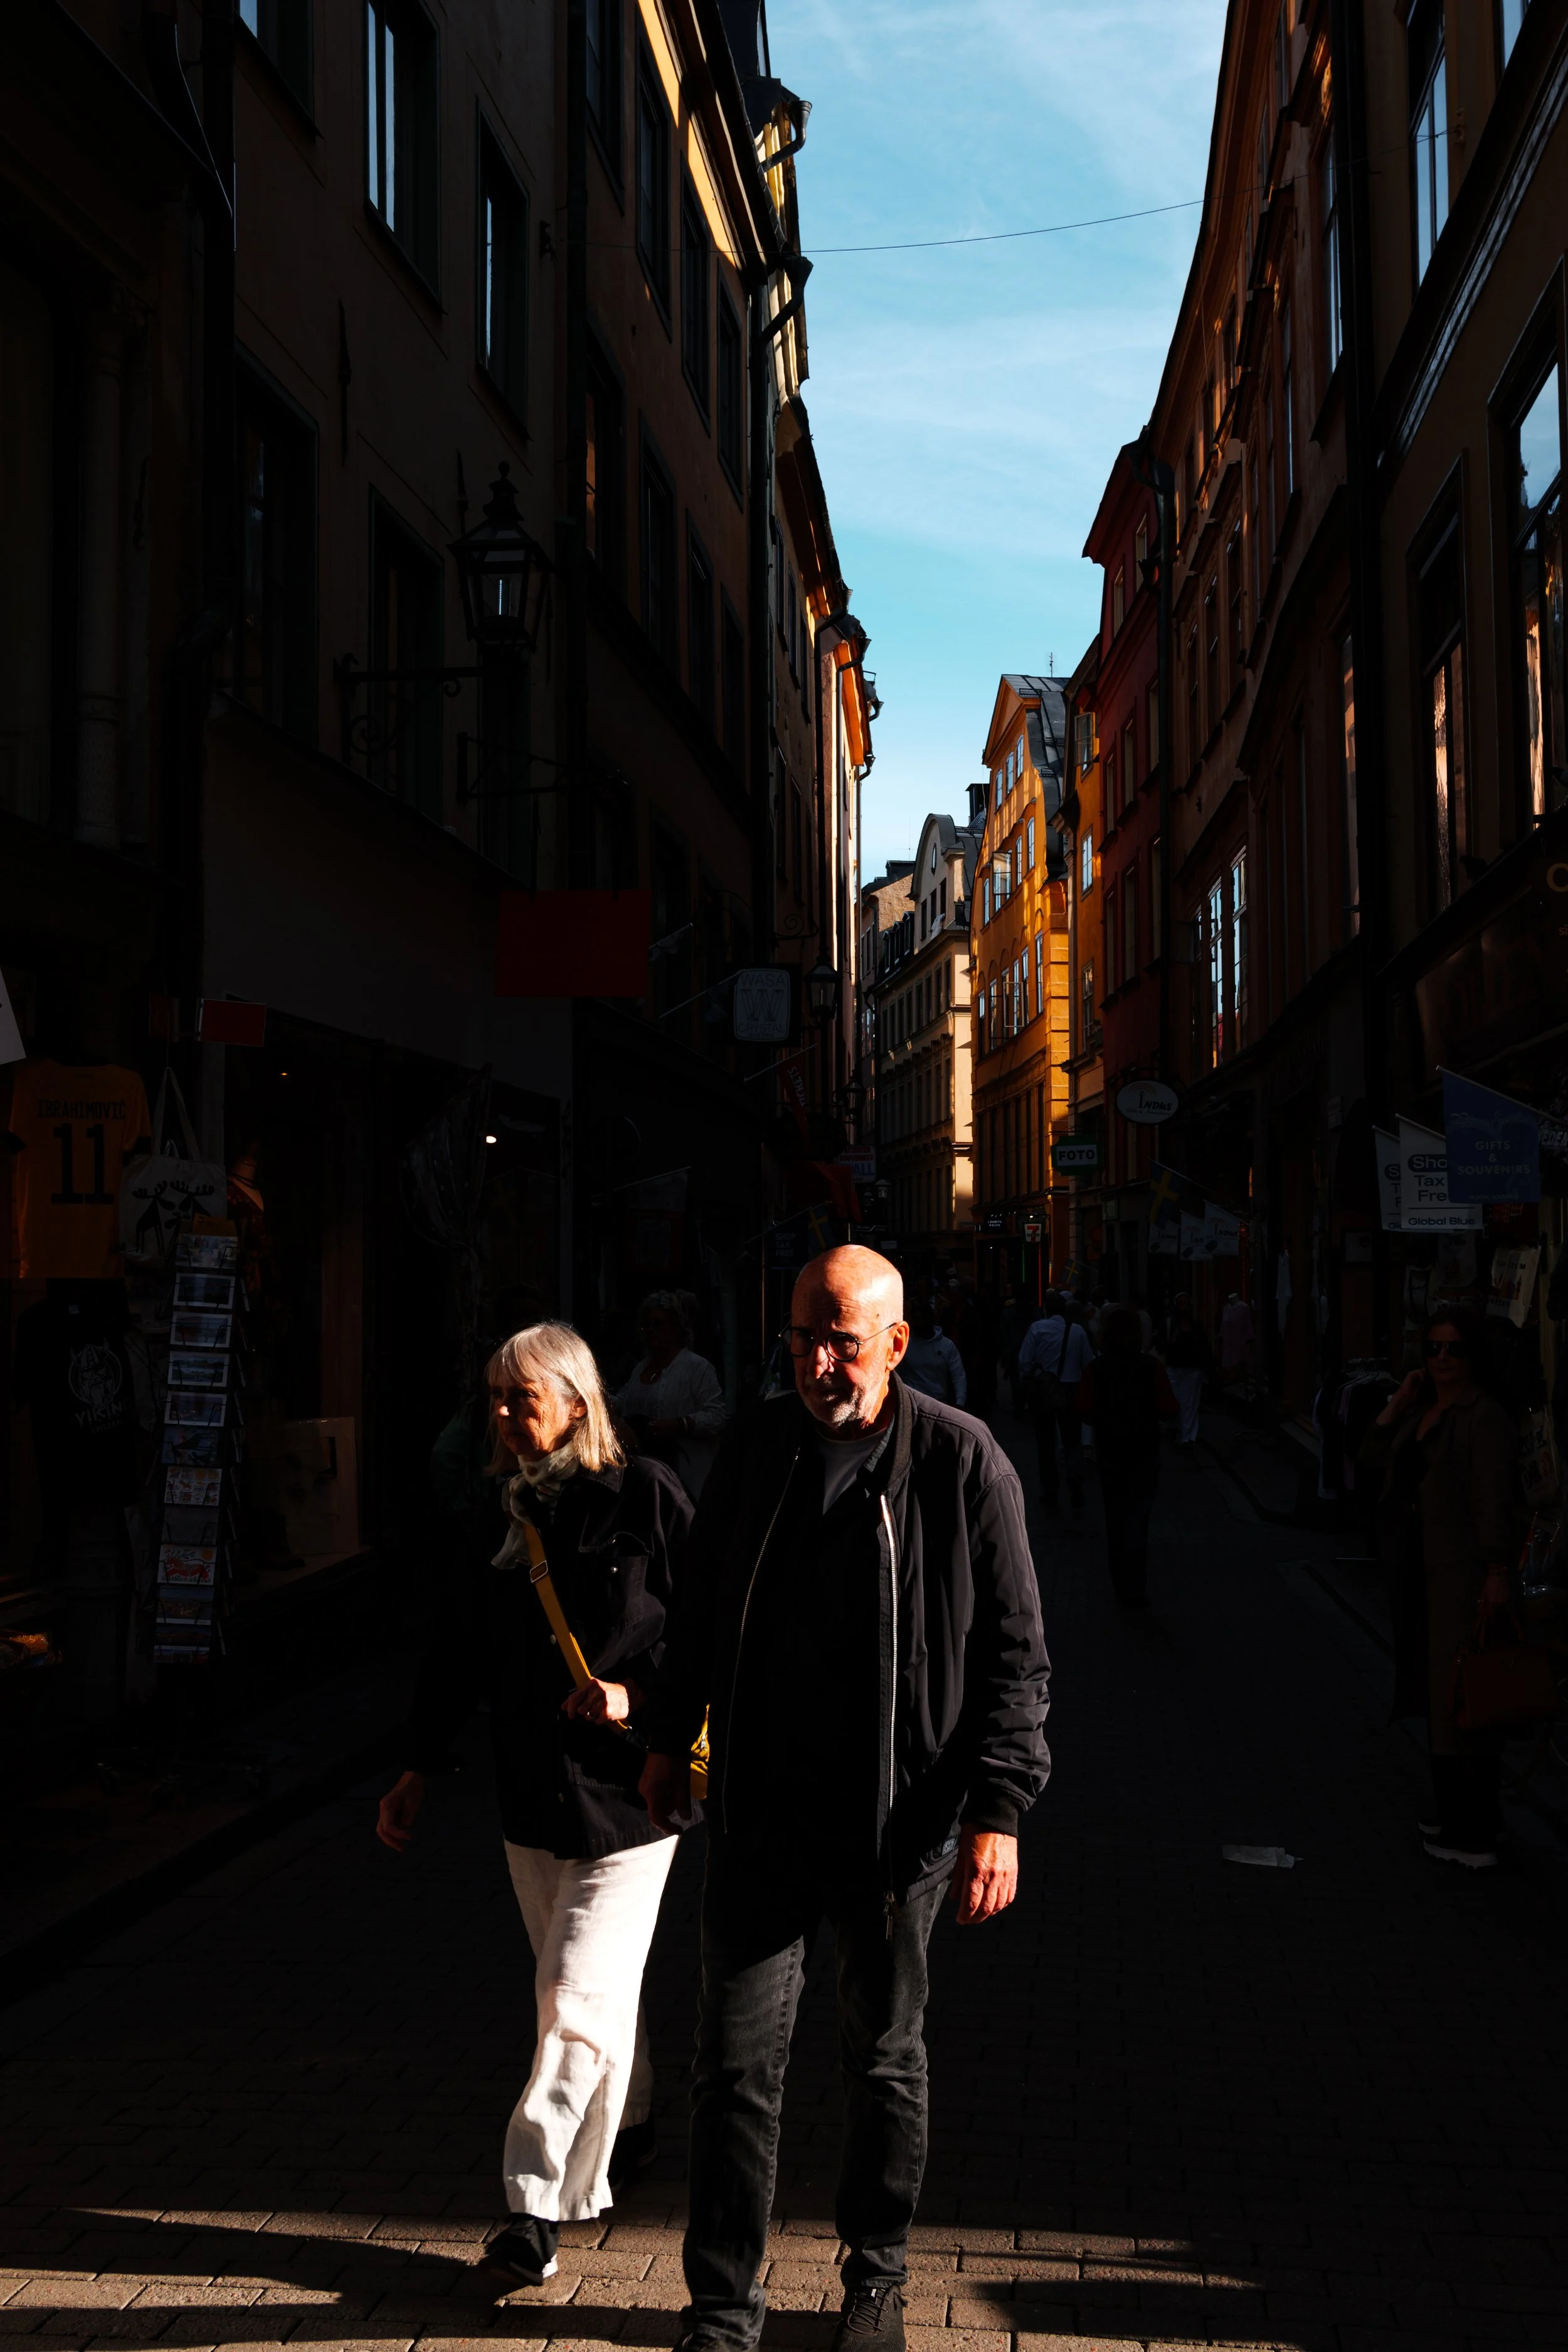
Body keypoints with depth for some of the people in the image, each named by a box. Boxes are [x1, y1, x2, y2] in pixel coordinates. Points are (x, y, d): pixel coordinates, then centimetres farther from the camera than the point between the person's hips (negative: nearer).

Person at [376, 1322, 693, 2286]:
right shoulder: (503, 1511, 5)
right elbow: (464, 1648, 12)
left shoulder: (646, 1495, -10)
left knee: (579, 1997, -6)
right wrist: (420, 1768, 13)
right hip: (531, 1792, 5)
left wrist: (639, 1694, -18)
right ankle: (633, 2128, 40)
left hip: (625, 1790, -5)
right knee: (596, 1984, 18)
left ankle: (540, 2201, 3)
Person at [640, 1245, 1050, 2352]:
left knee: (886, 2059, 15)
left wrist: (997, 1809, -11)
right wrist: (671, 1737, 20)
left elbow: (1015, 1653, -7)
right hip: (761, 1814, 3)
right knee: (737, 2063, 4)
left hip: (899, 1823, -2)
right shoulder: (757, 1449, 1)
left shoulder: (962, 1462, -10)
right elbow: (703, 1606, 15)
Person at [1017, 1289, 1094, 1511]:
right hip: (1071, 1391, 1)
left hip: (1042, 1390, -1)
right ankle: (1075, 1490, -13)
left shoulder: (1037, 1328, -8)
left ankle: (1051, 1496, 16)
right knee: (1073, 1442, 8)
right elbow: (1088, 1363, -4)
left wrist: (1025, 1388, 3)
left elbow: (1025, 1362, -10)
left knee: (1046, 1443, 11)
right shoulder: (1078, 1330, -4)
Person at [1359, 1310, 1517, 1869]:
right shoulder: (1421, 1410, 11)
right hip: (1419, 1570, 9)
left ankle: (1474, 1837, 2)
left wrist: (1497, 1573, -24)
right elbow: (1371, 1460, 12)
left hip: (1462, 1571, -9)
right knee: (1435, 1691, 17)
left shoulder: (1483, 1415, -15)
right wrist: (1397, 1403, 1)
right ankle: (1451, 1813, 31)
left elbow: (1494, 1498, -20)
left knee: (1462, 1696, -4)